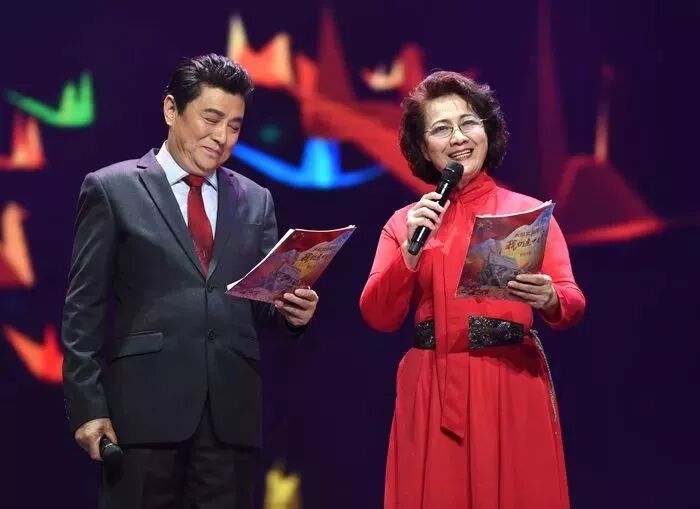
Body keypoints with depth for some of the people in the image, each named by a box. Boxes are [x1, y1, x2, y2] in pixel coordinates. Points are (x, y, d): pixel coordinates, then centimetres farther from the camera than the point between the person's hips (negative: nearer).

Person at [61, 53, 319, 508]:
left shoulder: (256, 201, 15)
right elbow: (85, 307, 1)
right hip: (145, 406, -3)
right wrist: (88, 405, -6)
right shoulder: (112, 190, 4)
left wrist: (292, 311, -7)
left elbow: (263, 300, 17)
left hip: (232, 410, 4)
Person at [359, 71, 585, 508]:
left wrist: (548, 299, -25)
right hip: (433, 392, 1)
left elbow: (572, 303, -3)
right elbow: (379, 317, 0)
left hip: (514, 388, -1)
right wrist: (412, 248, -12)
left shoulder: (529, 211, 3)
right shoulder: (405, 222, 8)